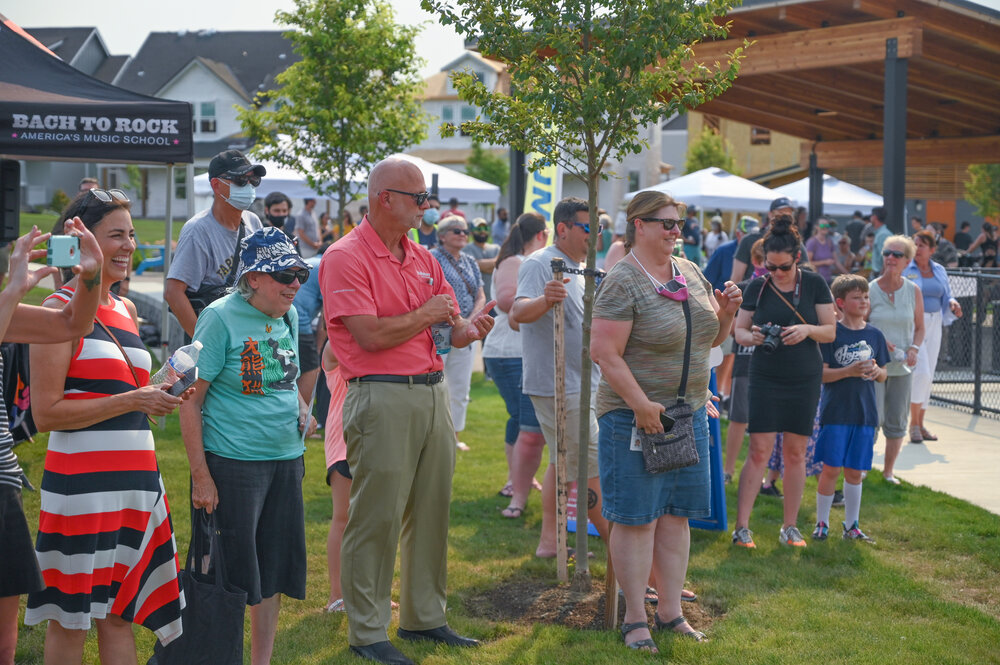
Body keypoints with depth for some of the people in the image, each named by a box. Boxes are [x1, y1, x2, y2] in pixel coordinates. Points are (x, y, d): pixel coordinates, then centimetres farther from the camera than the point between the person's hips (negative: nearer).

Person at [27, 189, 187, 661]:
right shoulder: (60, 309, -6)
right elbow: (45, 413, -13)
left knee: (120, 614, 10)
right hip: (81, 481, -7)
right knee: (70, 620, 2)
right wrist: (133, 400, -15)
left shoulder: (126, 311, 15)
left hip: (136, 479, 7)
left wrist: (159, 396, 7)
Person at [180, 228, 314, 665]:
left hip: (286, 460, 7)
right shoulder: (221, 317, -12)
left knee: (275, 571, 13)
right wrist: (201, 476, -15)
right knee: (232, 576, -1)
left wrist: (300, 408, 4)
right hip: (233, 461, -7)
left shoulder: (288, 316, 8)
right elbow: (190, 401, -12)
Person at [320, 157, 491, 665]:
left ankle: (425, 617, 25)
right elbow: (370, 335, -18)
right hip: (383, 398, -7)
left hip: (432, 393, 8)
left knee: (432, 510, 12)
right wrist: (425, 315, -5)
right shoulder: (346, 257, -9)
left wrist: (469, 329, -9)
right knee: (377, 516, -3)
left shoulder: (422, 259, 15)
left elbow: (451, 328, 14)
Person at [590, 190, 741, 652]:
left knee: (676, 515, 11)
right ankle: (635, 619, 8)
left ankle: (670, 611, 20)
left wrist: (726, 311, -1)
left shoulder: (690, 273, 11)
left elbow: (711, 338, 19)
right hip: (634, 415, -7)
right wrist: (641, 405, -22)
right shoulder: (622, 283, -13)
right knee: (636, 519, -1)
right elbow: (605, 353, -18)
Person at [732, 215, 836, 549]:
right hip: (765, 378, -1)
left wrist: (807, 329, -18)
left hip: (805, 379, 1)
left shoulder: (814, 284, 1)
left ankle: (790, 527, 16)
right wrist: (752, 336, -18)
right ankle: (741, 527, -3)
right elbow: (739, 330, 4)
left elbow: (831, 331, 2)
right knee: (759, 450, -6)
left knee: (795, 452, 6)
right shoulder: (757, 287, 1)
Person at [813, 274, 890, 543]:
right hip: (835, 411, -4)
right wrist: (850, 371, -19)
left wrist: (876, 371, -8)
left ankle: (851, 525, 20)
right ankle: (822, 523, 10)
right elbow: (820, 373, -8)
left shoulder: (875, 335, 8)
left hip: (865, 413, 4)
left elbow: (883, 376, 14)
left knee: (855, 471, 10)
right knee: (831, 468, -3)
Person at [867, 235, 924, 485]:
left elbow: (920, 327, 11)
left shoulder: (914, 291, 3)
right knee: (873, 418, -10)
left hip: (902, 366, 3)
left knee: (897, 421, 7)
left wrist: (914, 349, -7)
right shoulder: (870, 290, -5)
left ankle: (889, 470, 21)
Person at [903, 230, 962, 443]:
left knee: (928, 375, 8)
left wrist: (953, 304, -6)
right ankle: (913, 423, -6)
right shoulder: (905, 269, -4)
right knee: (921, 371, -16)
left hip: (934, 324, 5)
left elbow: (945, 297, 16)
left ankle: (920, 424, 16)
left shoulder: (939, 270, 10)